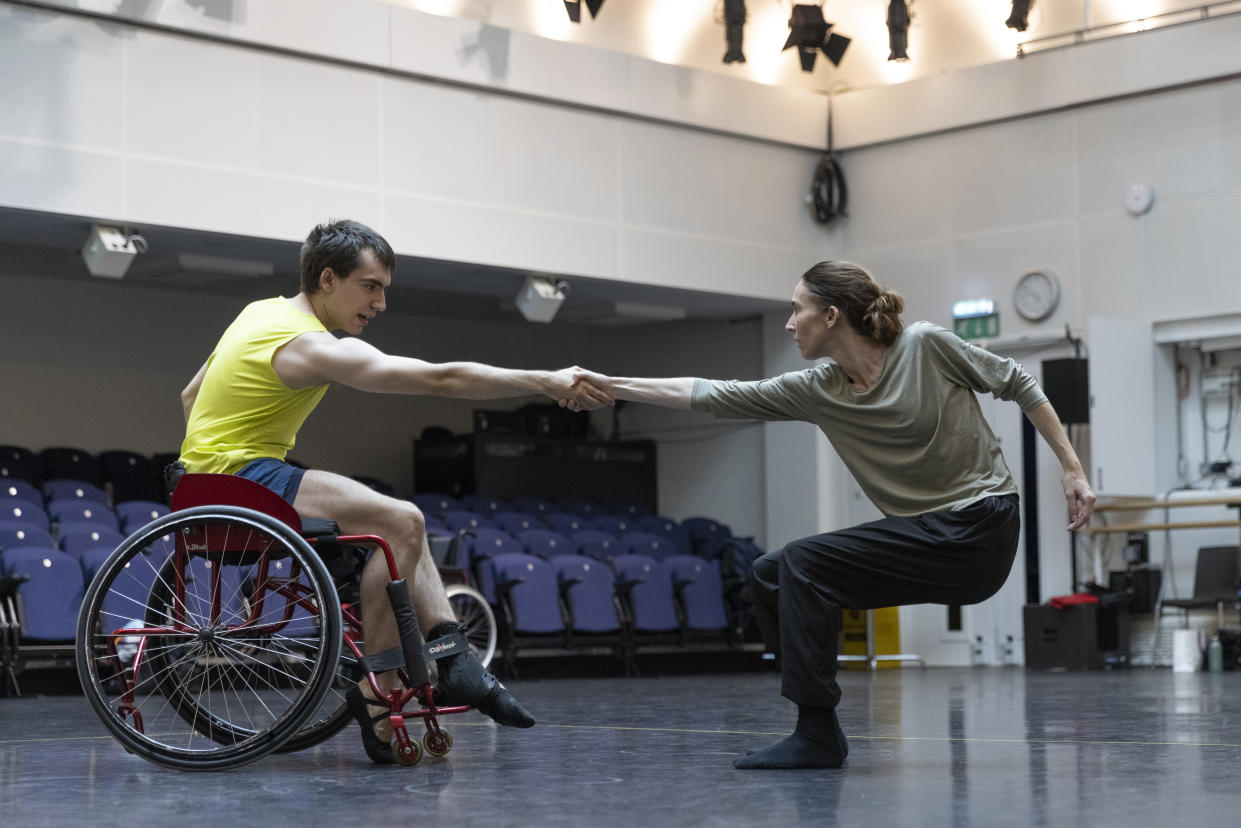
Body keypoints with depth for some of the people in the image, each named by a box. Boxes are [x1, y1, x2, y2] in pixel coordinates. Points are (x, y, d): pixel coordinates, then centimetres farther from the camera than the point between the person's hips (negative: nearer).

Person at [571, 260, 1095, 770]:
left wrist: (1072, 469, -2)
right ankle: (817, 732, 3)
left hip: (980, 528, -7)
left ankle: (817, 734, -12)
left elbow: (1018, 385, 0)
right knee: (769, 577, 1)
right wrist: (614, 386, 3)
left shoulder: (926, 346, -10)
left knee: (803, 565, -17)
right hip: (920, 532, 7)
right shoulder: (815, 391, 4)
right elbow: (709, 395, 5)